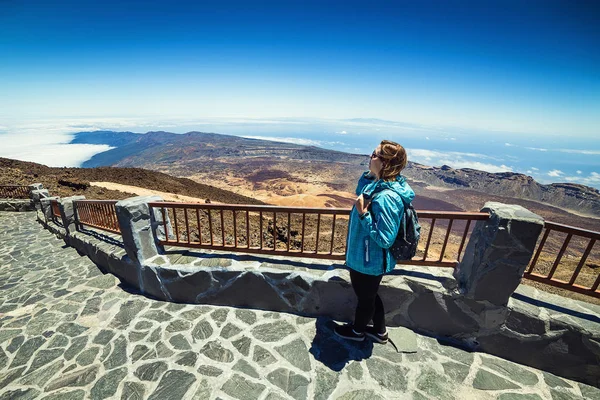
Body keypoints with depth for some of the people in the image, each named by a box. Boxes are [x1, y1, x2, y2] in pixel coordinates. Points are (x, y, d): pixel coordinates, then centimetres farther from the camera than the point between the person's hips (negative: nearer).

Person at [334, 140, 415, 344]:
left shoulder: (385, 198, -33)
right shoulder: (376, 183, -4)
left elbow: (385, 239, -29)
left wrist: (363, 214, -32)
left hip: (369, 261, -9)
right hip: (369, 258, 9)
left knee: (365, 297, 20)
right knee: (370, 295, 29)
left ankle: (357, 331, 50)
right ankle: (380, 331, 53)